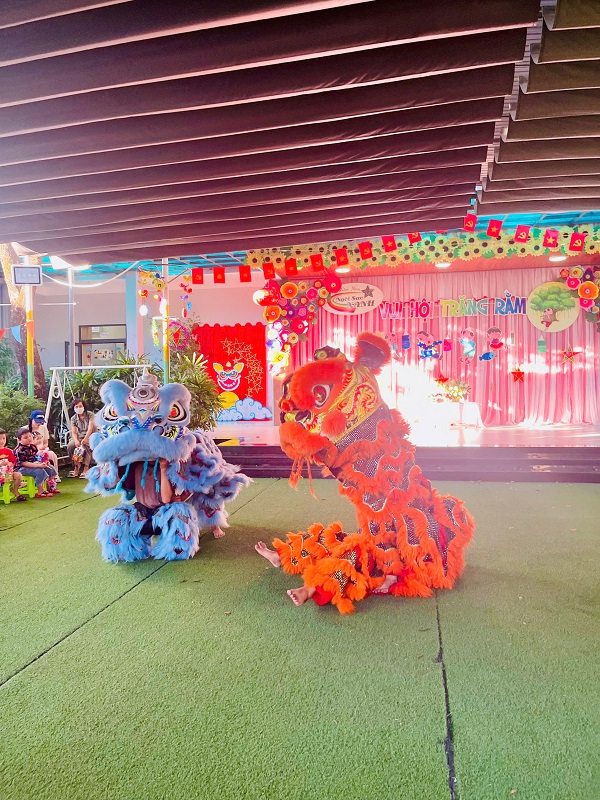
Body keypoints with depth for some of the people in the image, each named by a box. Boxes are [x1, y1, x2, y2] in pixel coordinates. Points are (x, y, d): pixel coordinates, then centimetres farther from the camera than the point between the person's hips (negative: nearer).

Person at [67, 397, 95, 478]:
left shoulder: (90, 415, -9)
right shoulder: (73, 418, 3)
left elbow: (90, 428, -21)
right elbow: (73, 432, -6)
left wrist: (85, 439, -38)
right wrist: (76, 441, -28)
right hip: (80, 437, 4)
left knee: (86, 445, -37)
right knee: (70, 446, -25)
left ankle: (86, 467, -34)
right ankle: (76, 466, -10)